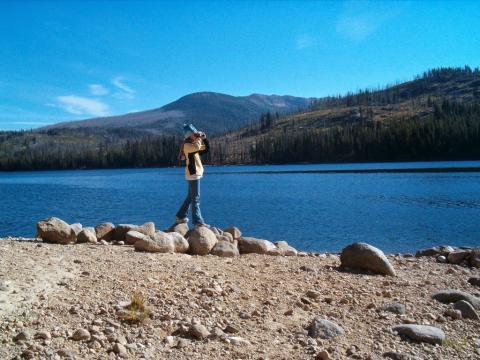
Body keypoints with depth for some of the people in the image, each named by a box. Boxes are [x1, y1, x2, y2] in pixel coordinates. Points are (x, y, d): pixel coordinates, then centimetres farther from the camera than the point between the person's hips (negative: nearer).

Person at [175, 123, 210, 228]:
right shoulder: (187, 145, -13)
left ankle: (180, 217, 26)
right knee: (196, 199, -8)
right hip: (193, 174, -10)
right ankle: (198, 221, -5)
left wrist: (204, 138, 3)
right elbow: (197, 147, -34)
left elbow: (206, 148, 18)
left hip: (195, 174, 10)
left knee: (190, 197, 17)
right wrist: (199, 138, -16)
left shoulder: (193, 144, 16)